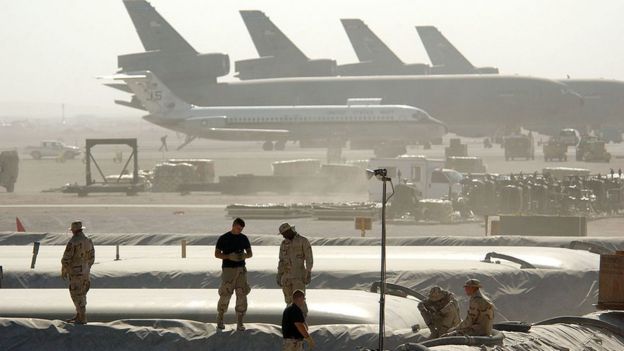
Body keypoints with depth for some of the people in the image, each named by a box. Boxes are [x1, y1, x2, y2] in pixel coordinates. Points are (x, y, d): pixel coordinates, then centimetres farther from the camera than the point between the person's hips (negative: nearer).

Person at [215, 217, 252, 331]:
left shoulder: (244, 238, 10)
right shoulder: (223, 238, -2)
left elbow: (250, 253, 14)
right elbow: (217, 254, -1)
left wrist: (244, 256, -10)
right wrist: (229, 256, -18)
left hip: (241, 269, 3)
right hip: (228, 269, -3)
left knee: (242, 295, -5)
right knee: (225, 296, -4)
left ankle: (240, 323, -1)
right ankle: (219, 320, 17)